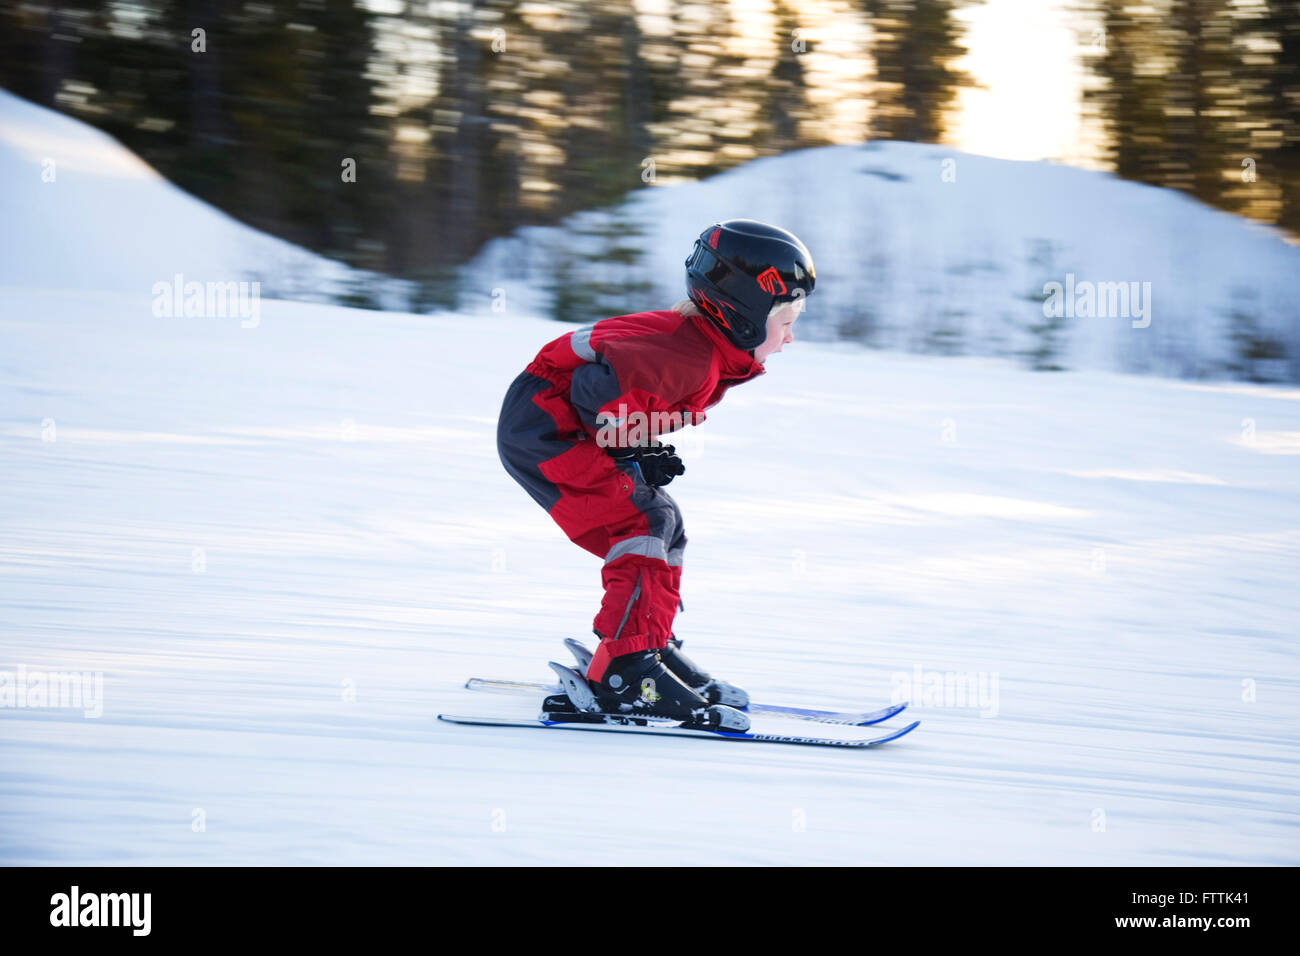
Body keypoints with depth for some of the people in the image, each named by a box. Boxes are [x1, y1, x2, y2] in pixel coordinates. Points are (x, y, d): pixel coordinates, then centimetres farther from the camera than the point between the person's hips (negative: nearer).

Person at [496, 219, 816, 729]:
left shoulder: (715, 351, 5)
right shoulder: (691, 360, -27)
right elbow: (598, 387, -31)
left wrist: (642, 453, 5)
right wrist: (633, 454, -17)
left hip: (564, 427, 11)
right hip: (541, 426, -11)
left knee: (664, 526, 12)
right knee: (642, 523, -18)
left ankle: (650, 647, 19)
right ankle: (622, 672, -21)